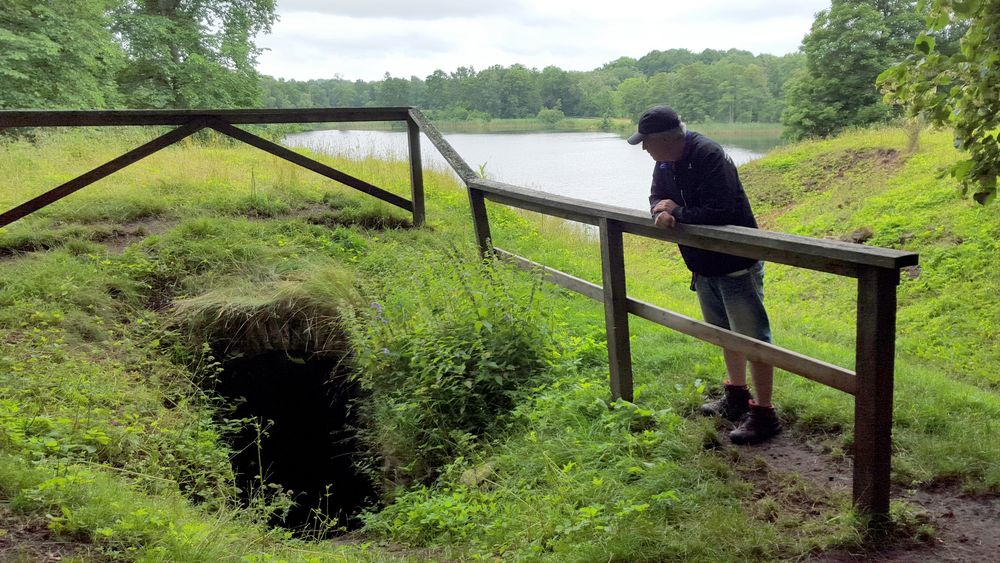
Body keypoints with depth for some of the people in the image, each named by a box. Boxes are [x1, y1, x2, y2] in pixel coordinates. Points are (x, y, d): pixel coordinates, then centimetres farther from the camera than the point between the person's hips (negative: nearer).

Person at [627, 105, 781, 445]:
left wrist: (676, 215, -20)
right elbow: (657, 197, 10)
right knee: (725, 332, 22)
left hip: (736, 262, -10)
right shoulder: (666, 162, 2)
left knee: (752, 337, -3)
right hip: (704, 264, 10)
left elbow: (718, 212, -32)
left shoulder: (709, 156, -25)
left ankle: (763, 414, 4)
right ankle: (736, 396, 38)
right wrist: (662, 208, -14)